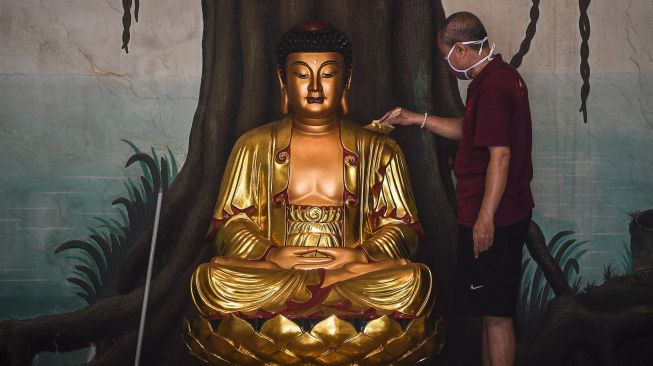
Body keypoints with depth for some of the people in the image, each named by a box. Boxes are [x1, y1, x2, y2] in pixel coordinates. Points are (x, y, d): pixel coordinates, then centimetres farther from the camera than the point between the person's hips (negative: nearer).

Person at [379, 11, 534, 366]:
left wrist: (485, 218, -24)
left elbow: (499, 155, -25)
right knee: (493, 307, 18)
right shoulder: (504, 76, 12)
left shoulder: (491, 87, -20)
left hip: (492, 220, -10)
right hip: (510, 214, 10)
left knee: (495, 311, -2)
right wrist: (416, 118, 21)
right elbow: (467, 130, 24)